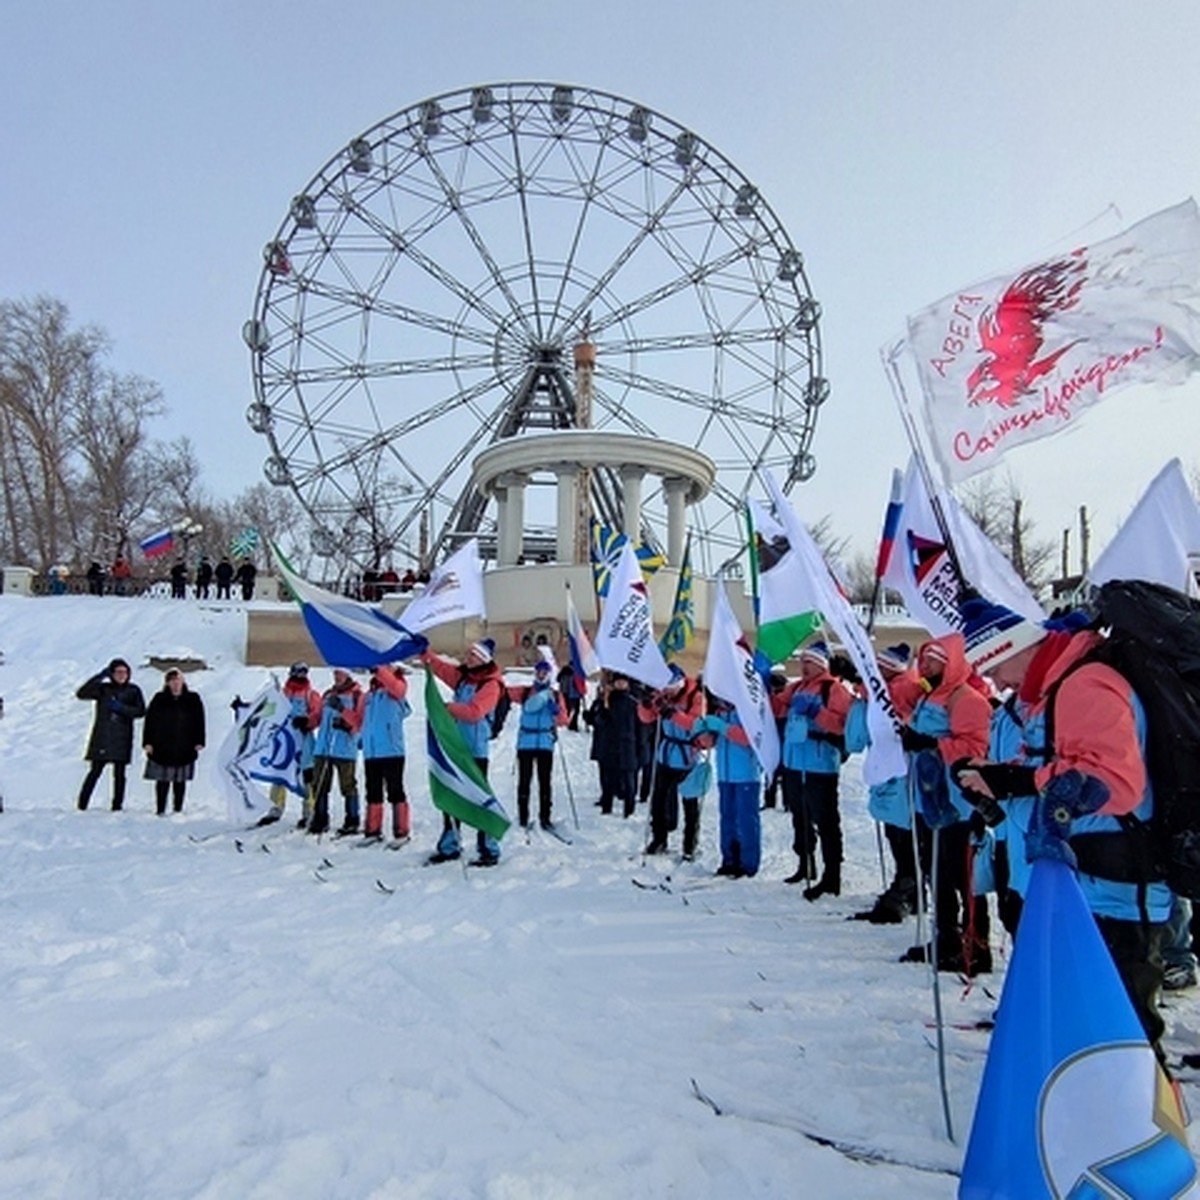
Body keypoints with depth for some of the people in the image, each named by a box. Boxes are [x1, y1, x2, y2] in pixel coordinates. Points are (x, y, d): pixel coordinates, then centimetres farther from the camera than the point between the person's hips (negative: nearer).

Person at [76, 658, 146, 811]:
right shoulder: (103, 688, 5)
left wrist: (121, 708, -14)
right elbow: (81, 694, -9)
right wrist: (99, 677, -14)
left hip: (122, 740, 0)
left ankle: (117, 806, 8)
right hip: (101, 738, 0)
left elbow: (141, 711, -2)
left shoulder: (133, 690, 5)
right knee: (95, 772, 0)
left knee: (119, 774, 2)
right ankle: (81, 805, 8)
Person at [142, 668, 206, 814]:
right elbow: (149, 721, 3)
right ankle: (160, 809, 9)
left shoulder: (193, 700, 6)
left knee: (180, 781, 7)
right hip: (162, 749, -1)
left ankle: (178, 809, 15)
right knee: (163, 780, 1)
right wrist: (147, 742, -3)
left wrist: (199, 742, 0)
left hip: (184, 750, 1)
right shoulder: (159, 699, 3)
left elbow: (199, 722, 6)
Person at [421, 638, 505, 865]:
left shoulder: (491, 684, -12)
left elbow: (474, 712, -23)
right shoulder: (462, 675, 10)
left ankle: (489, 850, 3)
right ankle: (450, 847, 26)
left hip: (475, 751, -8)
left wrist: (449, 707, -17)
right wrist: (422, 650, 2)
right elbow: (439, 666, 14)